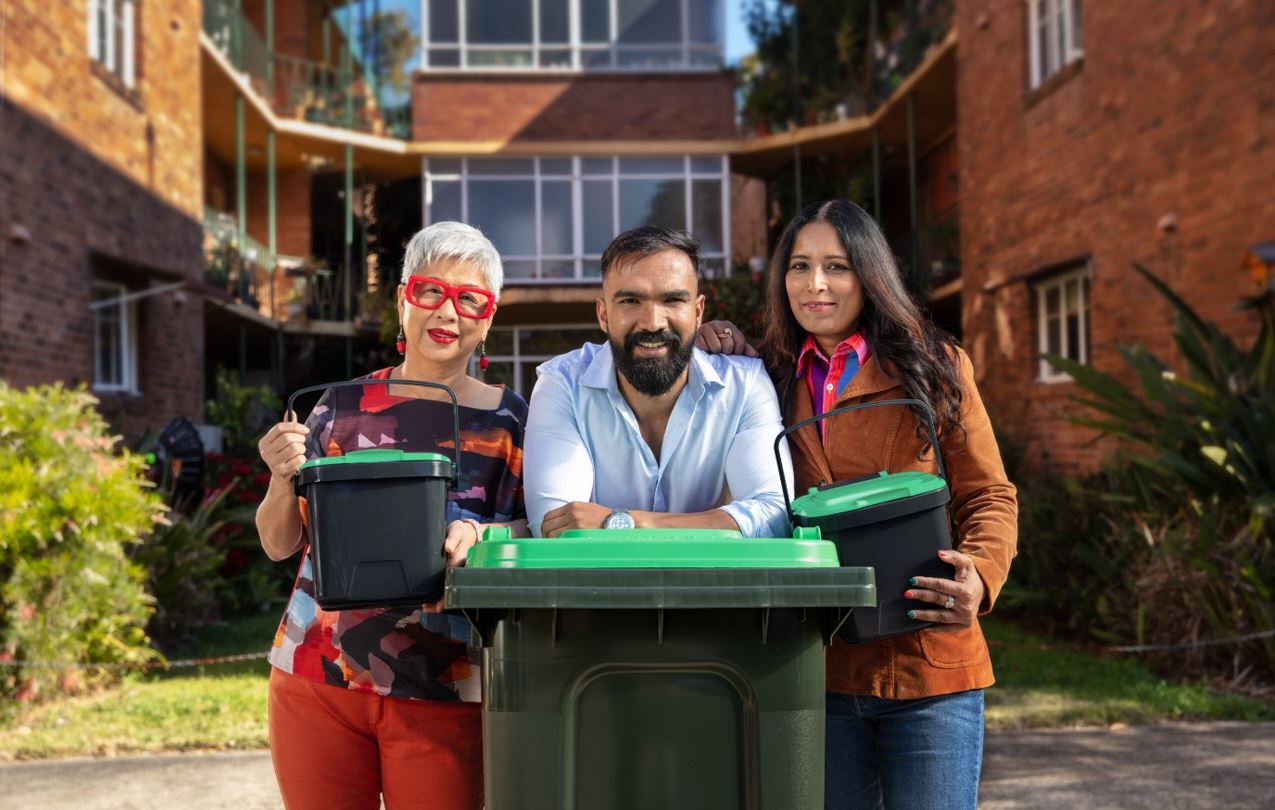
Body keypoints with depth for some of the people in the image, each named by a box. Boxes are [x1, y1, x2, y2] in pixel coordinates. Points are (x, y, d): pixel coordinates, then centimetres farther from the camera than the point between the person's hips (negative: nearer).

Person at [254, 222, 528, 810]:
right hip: (316, 676, 2)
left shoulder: (509, 421, 1)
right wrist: (283, 477, -12)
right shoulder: (343, 407, 5)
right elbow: (278, 545, 8)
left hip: (443, 694, -1)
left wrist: (477, 537, -20)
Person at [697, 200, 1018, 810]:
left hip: (928, 666, -2)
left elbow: (988, 497, 4)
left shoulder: (933, 367, 3)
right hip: (815, 669, 3)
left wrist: (979, 578, -18)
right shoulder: (771, 380, 11)